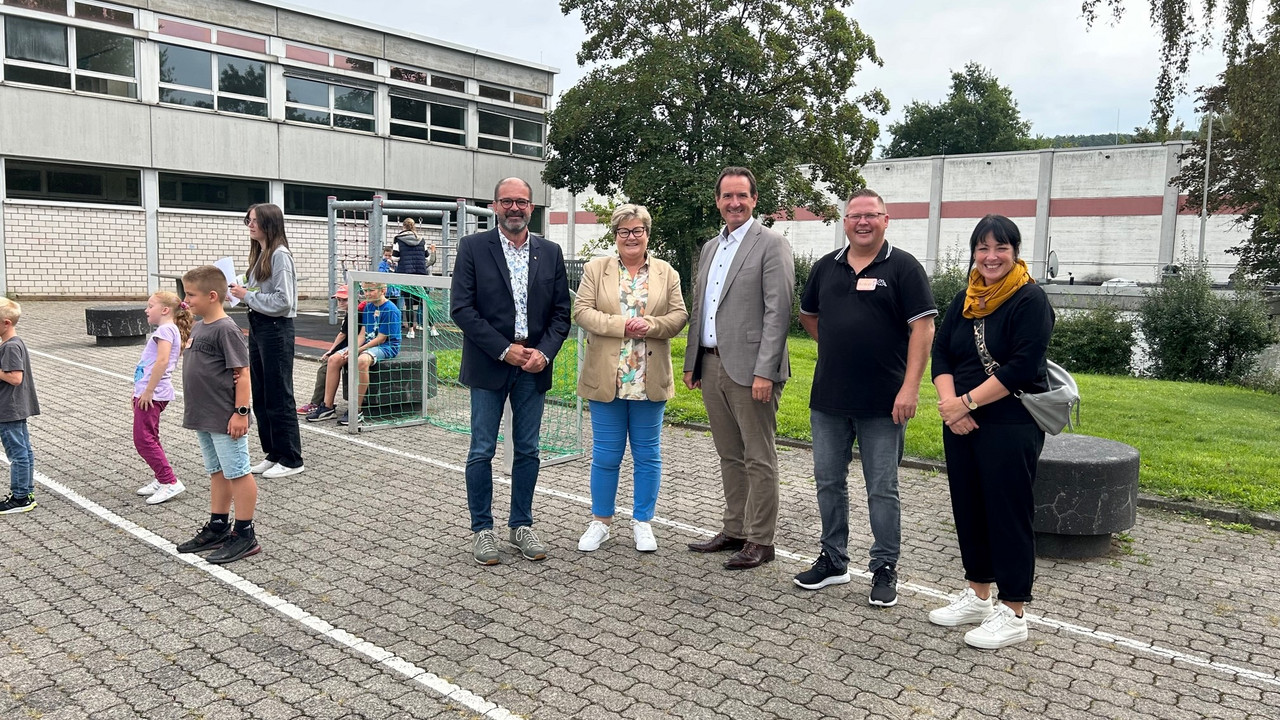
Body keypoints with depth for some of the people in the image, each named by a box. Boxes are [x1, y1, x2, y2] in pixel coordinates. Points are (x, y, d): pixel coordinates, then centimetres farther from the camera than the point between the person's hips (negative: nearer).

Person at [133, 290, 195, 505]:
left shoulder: (166, 329, -14)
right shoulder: (166, 330, 18)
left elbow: (162, 361, -25)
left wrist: (148, 391, -23)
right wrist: (140, 391, 22)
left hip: (152, 395, -10)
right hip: (148, 393, 10)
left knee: (144, 440, -8)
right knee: (149, 439, 16)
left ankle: (170, 482, -6)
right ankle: (162, 480, 23)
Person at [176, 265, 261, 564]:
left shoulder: (226, 329, -16)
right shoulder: (198, 327, 11)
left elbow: (242, 373, -19)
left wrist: (241, 412, -20)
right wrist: (191, 405, 16)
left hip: (225, 419, -9)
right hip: (203, 417, 9)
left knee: (237, 473, 0)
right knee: (217, 472, 18)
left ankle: (245, 534, 8)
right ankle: (218, 528, 29)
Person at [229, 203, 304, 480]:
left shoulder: (280, 255, -15)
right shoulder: (259, 254, 13)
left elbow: (283, 301, -21)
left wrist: (248, 295, -15)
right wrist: (241, 291, 3)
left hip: (276, 330, -10)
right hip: (257, 327, 10)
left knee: (278, 397, -2)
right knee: (261, 396, 14)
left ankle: (291, 460, 8)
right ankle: (274, 453, 25)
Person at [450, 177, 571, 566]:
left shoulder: (550, 252, 7)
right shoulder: (473, 247, -3)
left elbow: (561, 312, 7)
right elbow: (461, 308, -9)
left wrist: (544, 353, -9)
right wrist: (505, 350, -14)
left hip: (534, 365, 3)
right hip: (489, 365, -3)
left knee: (528, 450, 10)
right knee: (482, 451, 4)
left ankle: (521, 526, 24)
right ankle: (482, 529, 17)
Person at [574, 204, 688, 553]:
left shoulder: (667, 274, 8)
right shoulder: (595, 269, 6)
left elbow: (678, 317, 3)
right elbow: (582, 310, -3)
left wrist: (649, 324, -16)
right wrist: (621, 325, -16)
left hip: (649, 380, 1)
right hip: (606, 378, -1)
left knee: (647, 453, 8)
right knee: (605, 454, 5)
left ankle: (642, 522, 22)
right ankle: (601, 520, 21)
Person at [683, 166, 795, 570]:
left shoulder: (771, 245, -6)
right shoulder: (710, 248, 17)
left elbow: (778, 312, -13)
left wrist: (765, 371, -19)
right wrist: (692, 362, 15)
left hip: (749, 367, -7)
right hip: (712, 365, 8)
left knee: (758, 459, 1)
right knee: (729, 456, 15)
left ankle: (760, 540, 10)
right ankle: (735, 530, 25)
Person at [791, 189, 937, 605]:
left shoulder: (902, 267, -4)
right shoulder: (826, 267, 10)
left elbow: (922, 328, -10)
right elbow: (808, 315, 24)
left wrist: (910, 387, -18)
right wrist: (836, 344, 11)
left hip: (882, 403, -5)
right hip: (828, 400, 5)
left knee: (882, 490, 4)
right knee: (829, 482, 12)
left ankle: (885, 570, 17)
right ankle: (833, 561, 27)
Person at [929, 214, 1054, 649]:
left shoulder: (1030, 300, -8)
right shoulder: (965, 300, 12)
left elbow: (1022, 367, -17)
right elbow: (941, 353, 7)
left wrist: (967, 402, -17)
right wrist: (949, 402, -9)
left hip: (1010, 426, -7)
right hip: (961, 425, 7)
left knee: (1007, 512, -1)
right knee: (968, 508, 13)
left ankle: (1012, 614, 11)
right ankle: (978, 597, 29)